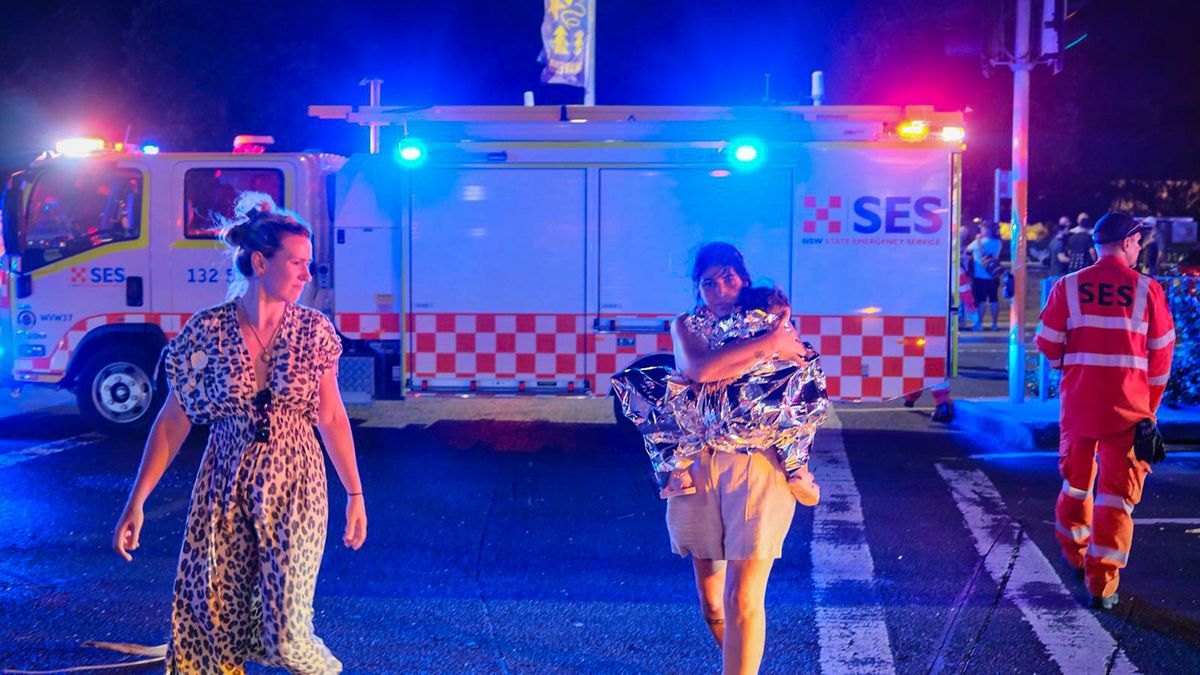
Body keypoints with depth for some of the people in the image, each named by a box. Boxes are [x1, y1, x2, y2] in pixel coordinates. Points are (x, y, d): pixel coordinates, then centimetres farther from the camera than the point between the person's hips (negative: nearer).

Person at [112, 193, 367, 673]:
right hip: (226, 489, 1)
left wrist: (355, 494, 6)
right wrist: (136, 503, -3)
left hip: (295, 487, 0)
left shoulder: (314, 331, -2)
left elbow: (332, 417, 5)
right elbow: (172, 422, -1)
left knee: (284, 629, -3)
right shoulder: (206, 332, -5)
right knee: (210, 614, 3)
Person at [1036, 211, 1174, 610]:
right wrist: (1149, 408, 10)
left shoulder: (1068, 287, -3)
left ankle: (1074, 550, 40)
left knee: (1076, 476, 22)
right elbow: (1161, 355, -1)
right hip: (1129, 408, -2)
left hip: (1079, 400, 2)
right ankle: (1102, 584, 1)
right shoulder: (1148, 290, -5)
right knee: (1118, 491, 4)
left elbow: (1047, 344, 0)